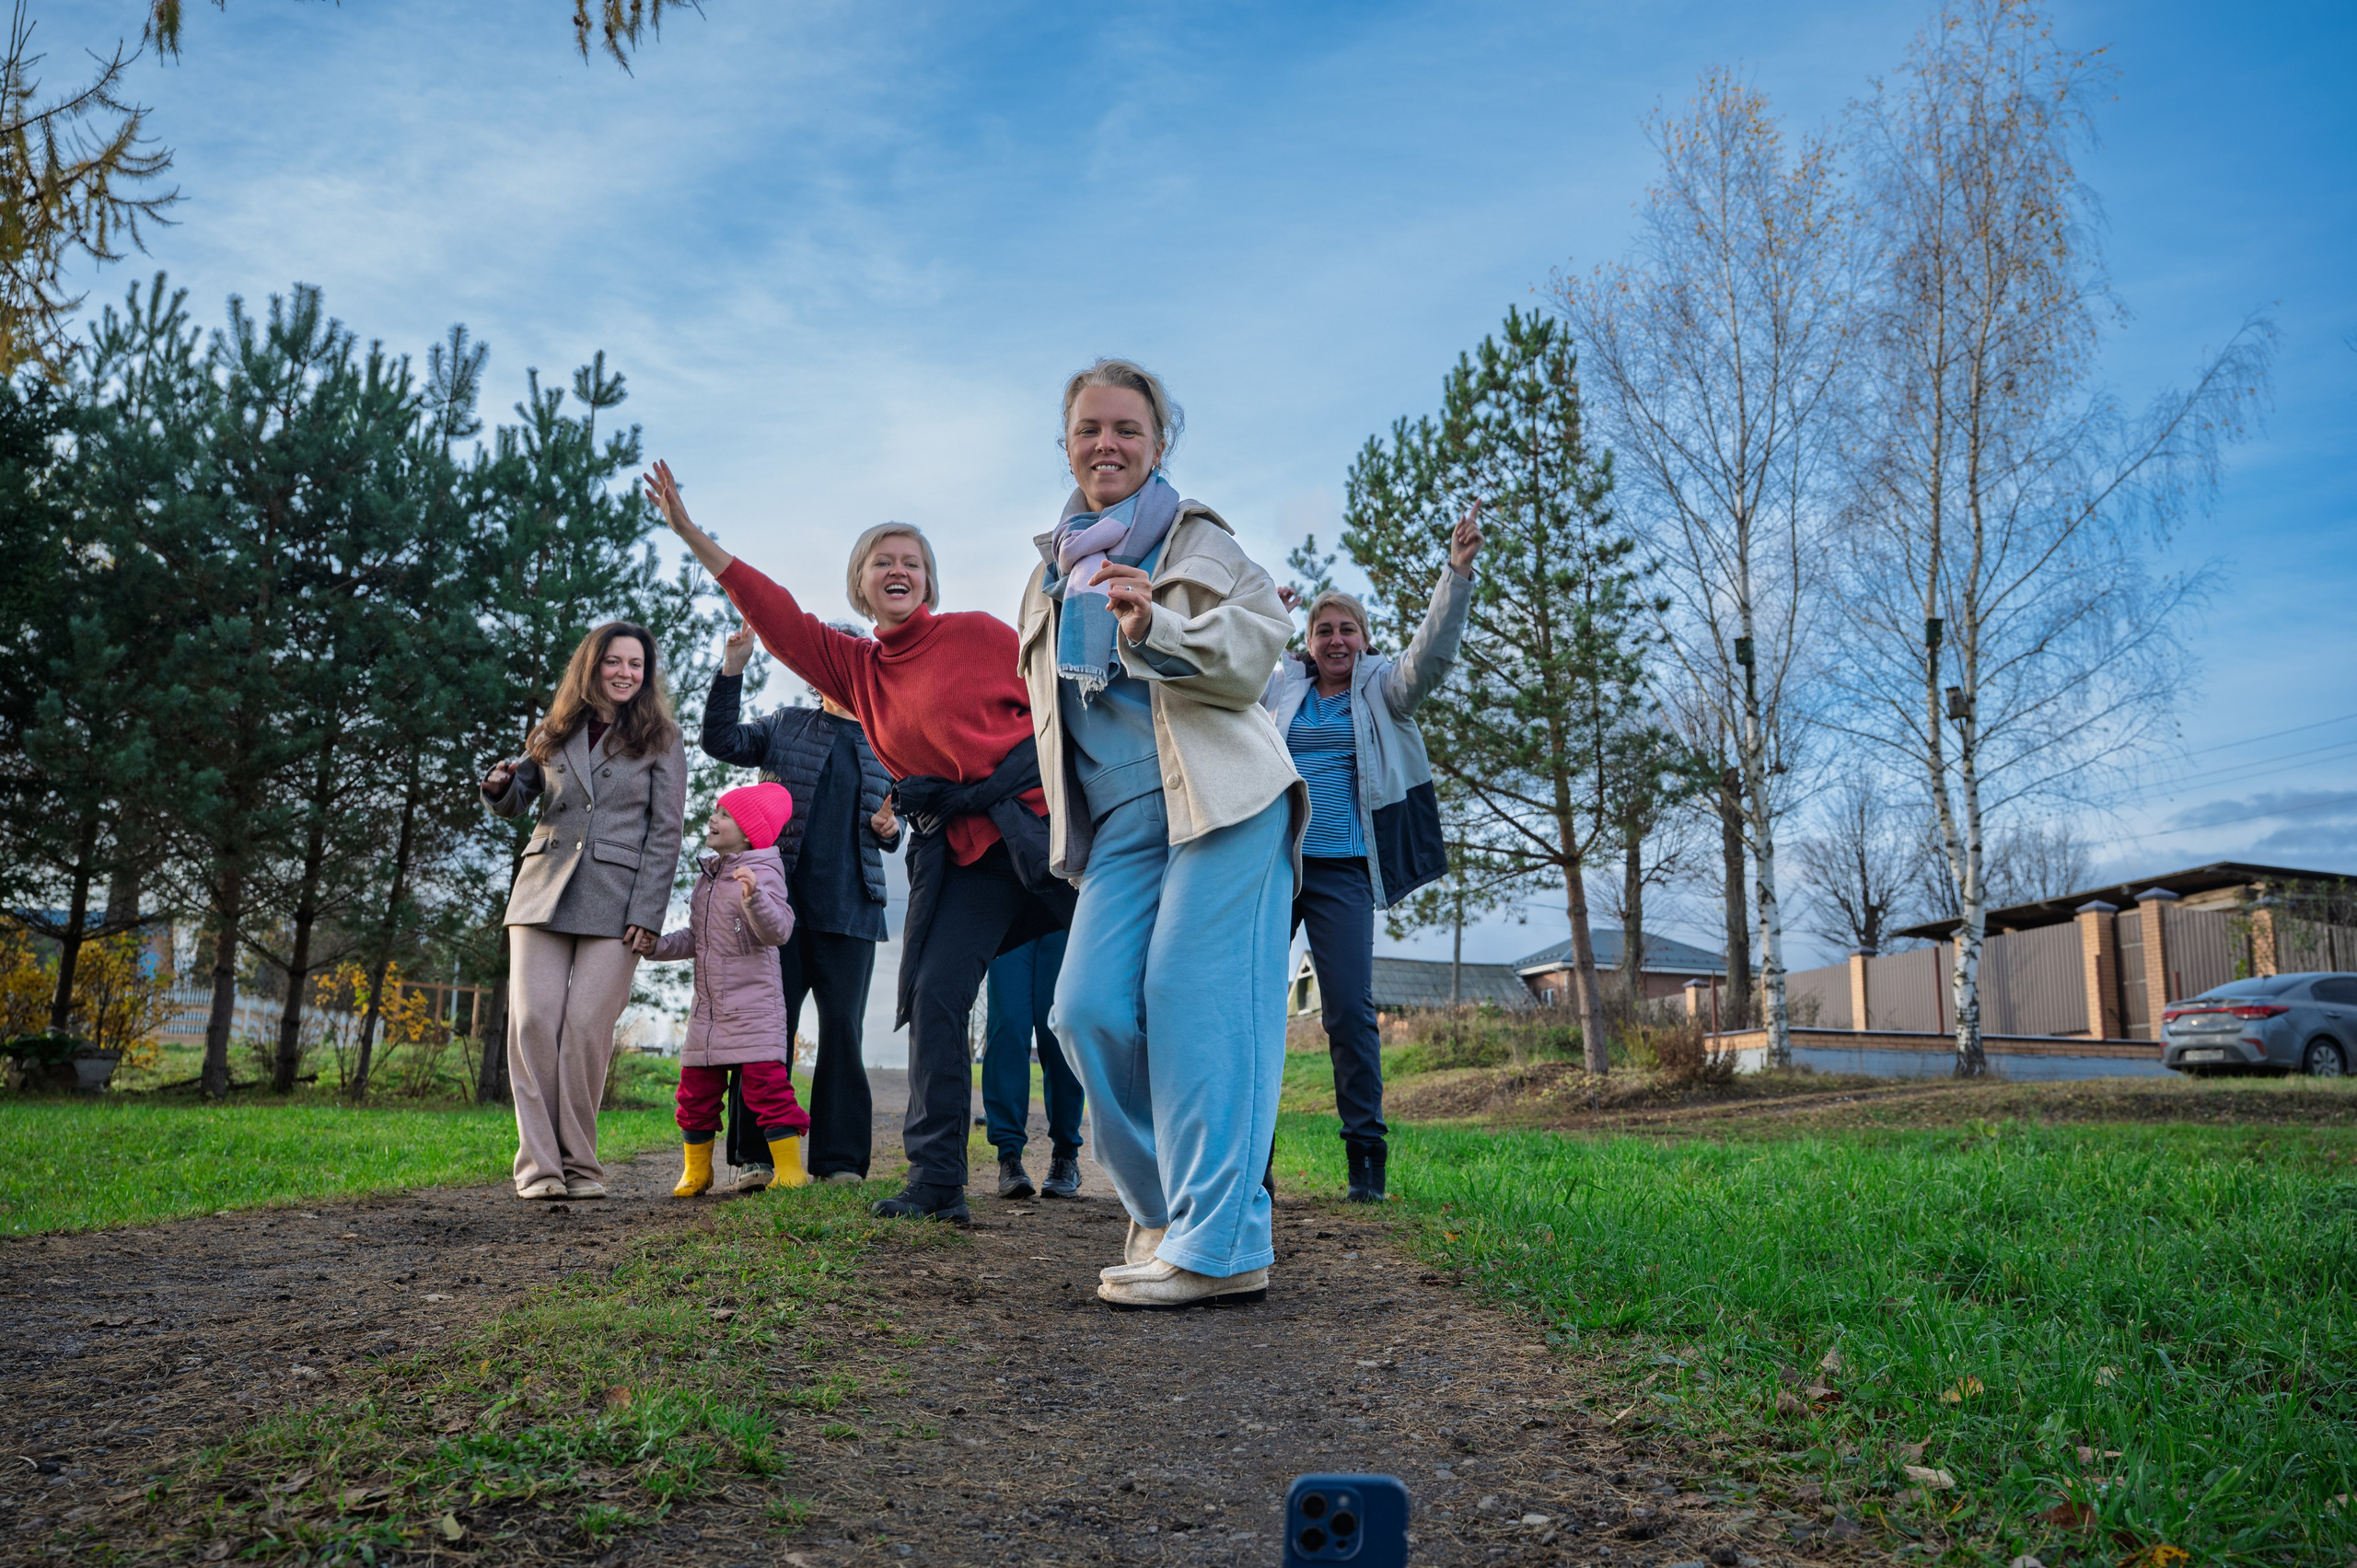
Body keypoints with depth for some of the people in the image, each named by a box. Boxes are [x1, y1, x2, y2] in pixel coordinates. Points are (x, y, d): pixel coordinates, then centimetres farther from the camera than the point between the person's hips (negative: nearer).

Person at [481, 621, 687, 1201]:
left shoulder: (660, 741, 6)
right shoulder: (554, 735, 15)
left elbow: (667, 832, 0)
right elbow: (513, 803, 22)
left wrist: (647, 913, -10)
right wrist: (499, 786, -4)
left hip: (616, 903, -3)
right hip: (544, 892, 3)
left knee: (586, 1027, -9)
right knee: (532, 1022, -7)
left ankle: (580, 1165, 3)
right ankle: (538, 1166, -4)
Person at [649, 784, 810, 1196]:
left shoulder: (763, 873, -9)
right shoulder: (707, 876, 15)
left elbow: (778, 930, -22)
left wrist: (754, 896, -37)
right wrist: (654, 946, 12)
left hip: (753, 1003, -8)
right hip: (707, 1005, 8)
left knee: (766, 1083, -11)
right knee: (696, 1086, 10)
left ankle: (789, 1169, -2)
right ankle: (695, 1171, 24)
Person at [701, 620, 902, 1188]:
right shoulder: (786, 726, 12)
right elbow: (721, 742, 0)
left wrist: (889, 830, 1)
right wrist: (732, 670, -8)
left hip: (850, 910, 1)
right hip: (781, 900, -1)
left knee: (842, 1030, 1)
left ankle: (839, 1161, 5)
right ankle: (758, 1156, 4)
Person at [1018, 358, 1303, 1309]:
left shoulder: (1198, 539, 7)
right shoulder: (1055, 571, 23)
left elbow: (1255, 651, -5)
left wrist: (1158, 628, -21)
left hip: (1220, 797, -5)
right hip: (1122, 822, 5)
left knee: (1194, 997, -15)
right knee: (1090, 1007, -8)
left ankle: (1219, 1244, -12)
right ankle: (1166, 1212, 10)